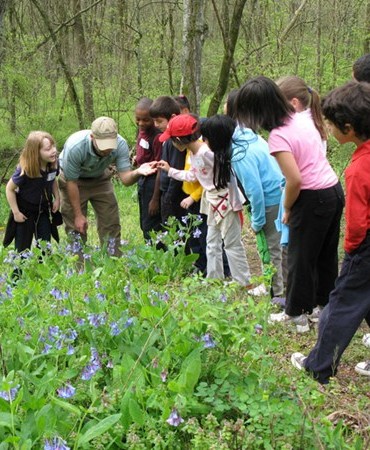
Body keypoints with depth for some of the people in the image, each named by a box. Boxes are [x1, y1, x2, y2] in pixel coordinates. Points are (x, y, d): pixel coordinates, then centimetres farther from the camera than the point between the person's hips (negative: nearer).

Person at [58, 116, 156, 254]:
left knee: (111, 223, 2)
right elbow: (71, 182, -24)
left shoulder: (120, 145, -29)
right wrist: (78, 215, -18)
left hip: (100, 178, 3)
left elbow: (125, 178, -27)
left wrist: (137, 172, -52)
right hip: (74, 179, -3)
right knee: (76, 226, -3)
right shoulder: (75, 147, -37)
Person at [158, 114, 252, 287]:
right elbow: (192, 176, 20)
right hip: (214, 203, 10)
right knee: (212, 243, 16)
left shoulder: (208, 153, -24)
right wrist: (170, 170, 25)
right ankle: (214, 279, 26)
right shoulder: (194, 153, 6)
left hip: (226, 202, -10)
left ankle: (245, 284, 7)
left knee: (232, 244, -2)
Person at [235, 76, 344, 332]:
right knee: (326, 254, 21)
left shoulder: (278, 135, -20)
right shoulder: (302, 118, 4)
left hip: (313, 199, -8)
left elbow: (295, 181, -23)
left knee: (300, 258, 9)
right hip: (334, 190, 8)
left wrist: (287, 210, -6)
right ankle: (324, 303, 37)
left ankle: (296, 315, 22)